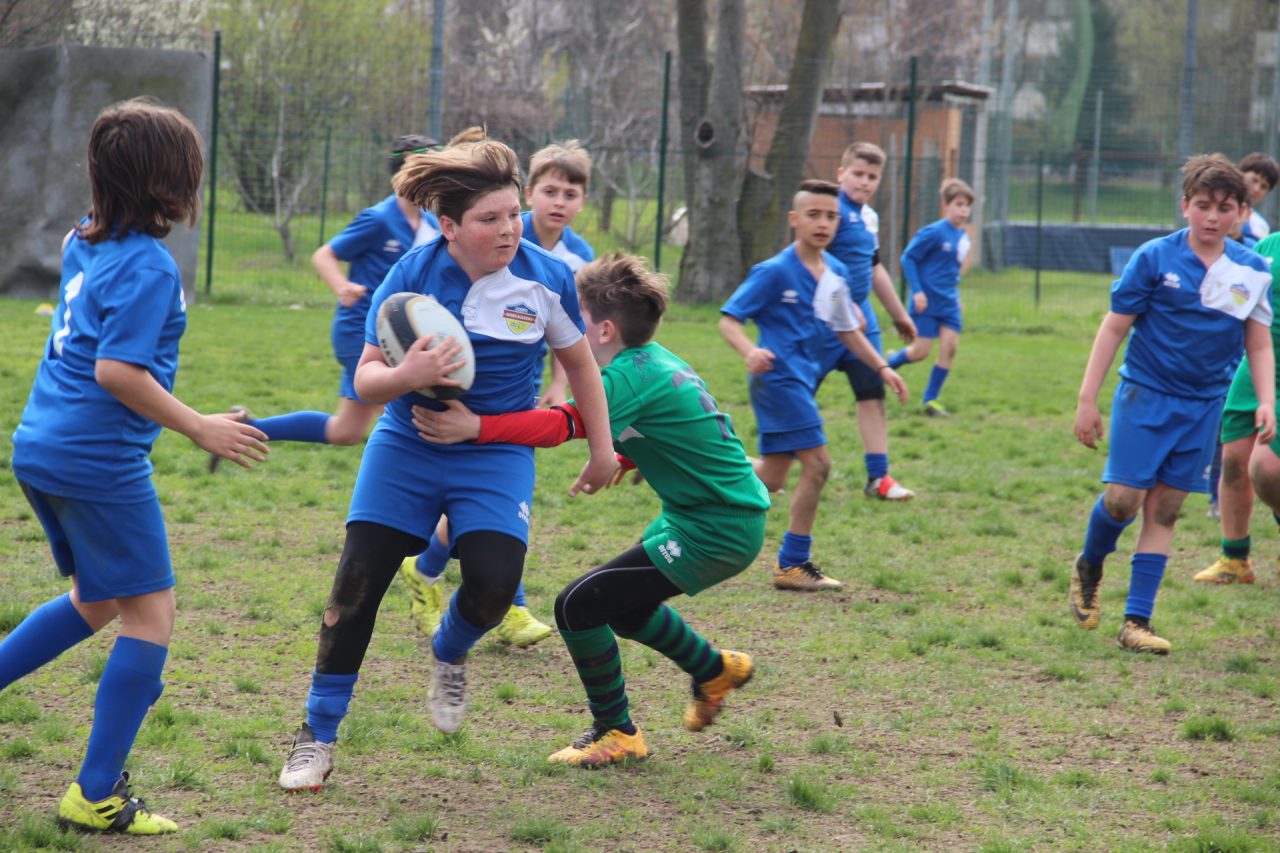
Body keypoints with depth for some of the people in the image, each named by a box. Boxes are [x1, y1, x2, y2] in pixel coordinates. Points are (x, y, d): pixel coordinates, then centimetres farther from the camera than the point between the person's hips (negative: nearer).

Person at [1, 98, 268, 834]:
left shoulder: (85, 245, 8)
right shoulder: (149, 267, -17)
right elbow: (118, 370, -24)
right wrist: (200, 428, -18)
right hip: (99, 462, -9)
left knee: (97, 602, 25)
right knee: (152, 616, 2)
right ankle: (96, 796, 2)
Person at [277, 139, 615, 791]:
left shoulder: (546, 278, -10)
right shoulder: (410, 275, -14)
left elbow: (579, 360, 6)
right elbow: (365, 380, -12)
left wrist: (601, 448, 9)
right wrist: (407, 375, -34)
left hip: (497, 455, 0)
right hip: (406, 447, 0)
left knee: (493, 584, -18)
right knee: (357, 584, -5)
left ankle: (449, 654, 20)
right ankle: (317, 737, 11)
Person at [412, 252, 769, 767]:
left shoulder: (632, 376, -20)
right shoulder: (655, 359, 10)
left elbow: (561, 425, -35)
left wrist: (476, 427, -45)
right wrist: (623, 457, 14)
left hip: (714, 534, -10)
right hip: (732, 516, 10)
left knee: (579, 605, -10)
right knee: (619, 601, 27)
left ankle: (616, 734, 4)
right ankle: (715, 670, 43)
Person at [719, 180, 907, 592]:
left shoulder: (836, 273, 9)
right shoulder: (774, 271, -13)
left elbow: (847, 330, 21)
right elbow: (729, 320, -13)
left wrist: (882, 367, 13)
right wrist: (750, 352, -32)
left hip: (803, 379, 8)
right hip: (779, 377, -8)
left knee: (771, 480, 10)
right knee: (817, 464, -11)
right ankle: (793, 565, -1)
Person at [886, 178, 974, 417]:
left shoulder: (963, 237, 6)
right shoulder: (934, 232, -15)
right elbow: (908, 258, -11)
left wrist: (954, 294, 15)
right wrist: (917, 291, -15)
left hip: (949, 303, 6)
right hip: (927, 301, -6)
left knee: (950, 346, -5)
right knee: (921, 351, -4)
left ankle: (930, 399, 6)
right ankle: (887, 364, 27)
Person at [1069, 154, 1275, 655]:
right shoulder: (1155, 258, -8)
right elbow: (1114, 328, -4)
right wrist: (1088, 398, -6)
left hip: (1203, 405, 3)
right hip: (1145, 393, -3)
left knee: (1165, 509, 4)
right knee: (1124, 498, -10)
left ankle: (1137, 621, 9)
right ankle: (1089, 568, 22)